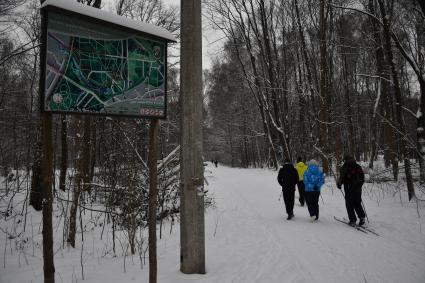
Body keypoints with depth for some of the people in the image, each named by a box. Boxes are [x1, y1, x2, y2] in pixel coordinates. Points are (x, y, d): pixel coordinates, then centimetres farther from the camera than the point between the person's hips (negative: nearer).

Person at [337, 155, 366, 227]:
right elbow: (362, 178, 14)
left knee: (350, 205, 4)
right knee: (357, 204, 18)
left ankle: (352, 220, 3)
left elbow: (342, 178, -13)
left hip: (349, 190, -5)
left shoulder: (345, 167, -9)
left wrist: (339, 184, 5)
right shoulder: (358, 167, 8)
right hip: (358, 189, 5)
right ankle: (361, 216, 6)